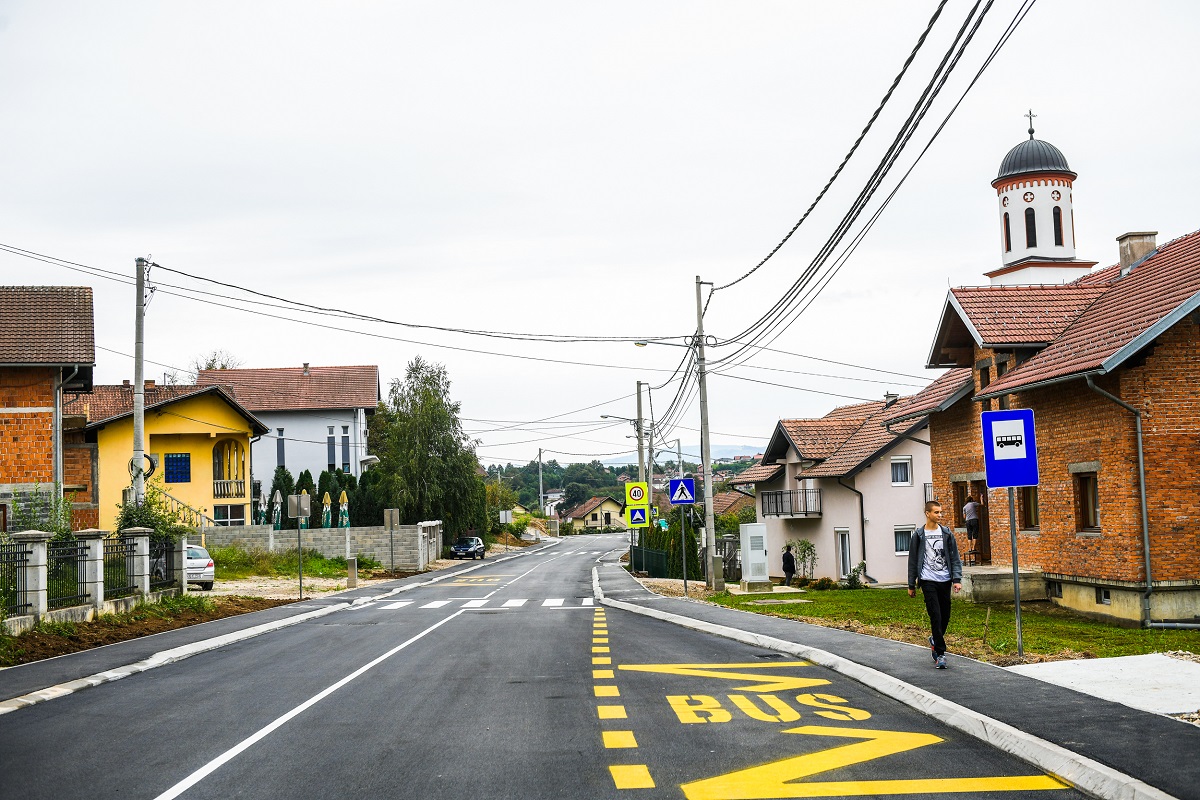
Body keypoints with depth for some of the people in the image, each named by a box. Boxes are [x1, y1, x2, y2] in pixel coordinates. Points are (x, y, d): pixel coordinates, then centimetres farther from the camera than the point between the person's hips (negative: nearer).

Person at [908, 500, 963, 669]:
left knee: (945, 617, 8)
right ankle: (940, 654, -6)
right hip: (928, 581, -3)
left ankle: (935, 640, 36)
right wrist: (911, 585, 6)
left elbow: (955, 558, 7)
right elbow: (913, 561, 6)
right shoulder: (919, 535, 2)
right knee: (936, 616, -10)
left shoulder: (947, 533, 8)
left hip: (945, 580, 3)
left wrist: (957, 579, -5)